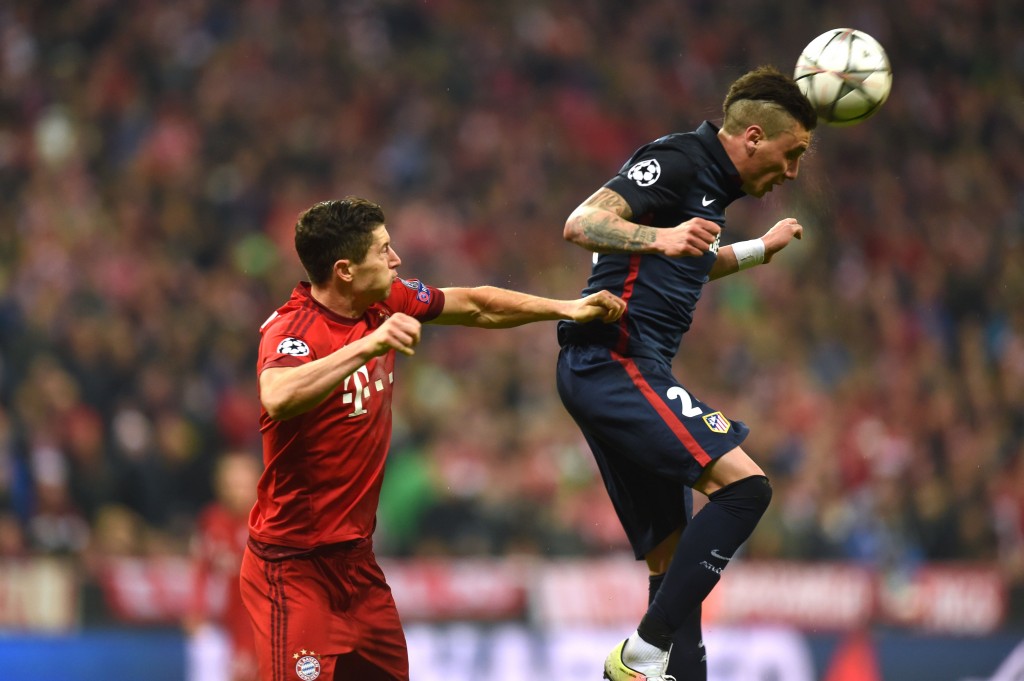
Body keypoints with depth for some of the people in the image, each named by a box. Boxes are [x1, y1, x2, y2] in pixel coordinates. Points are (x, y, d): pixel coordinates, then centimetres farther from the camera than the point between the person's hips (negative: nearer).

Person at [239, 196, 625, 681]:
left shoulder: (386, 304, 3)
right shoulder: (292, 329, -21)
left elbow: (475, 307, 19)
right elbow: (277, 398, -44)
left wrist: (566, 309, 21)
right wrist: (368, 344, -48)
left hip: (357, 558, 8)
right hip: (294, 567, -8)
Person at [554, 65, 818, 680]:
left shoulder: (710, 182, 21)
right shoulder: (677, 162, -9)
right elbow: (581, 224, -23)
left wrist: (761, 249, 48)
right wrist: (661, 237, -38)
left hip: (620, 375, 11)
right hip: (616, 365, -11)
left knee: (675, 561, 8)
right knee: (744, 484, -21)